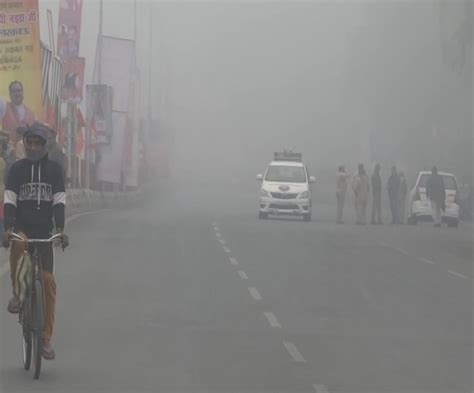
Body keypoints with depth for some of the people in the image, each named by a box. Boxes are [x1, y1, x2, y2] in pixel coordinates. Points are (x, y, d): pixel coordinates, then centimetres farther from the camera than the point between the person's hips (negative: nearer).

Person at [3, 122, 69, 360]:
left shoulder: (53, 170, 5)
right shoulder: (17, 169, 3)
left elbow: (59, 201, -2)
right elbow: (10, 200, -4)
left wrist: (60, 230, -17)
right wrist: (8, 229, -20)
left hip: (44, 231, 1)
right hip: (21, 228, -1)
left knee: (47, 281, -5)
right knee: (17, 245, -38)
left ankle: (46, 340, 0)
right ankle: (17, 293, -17)